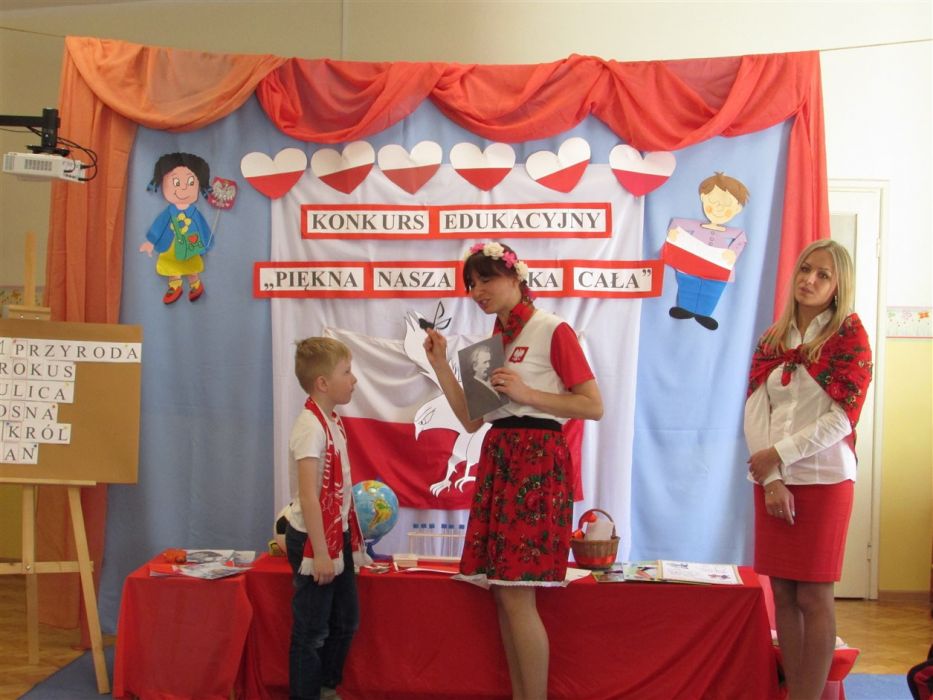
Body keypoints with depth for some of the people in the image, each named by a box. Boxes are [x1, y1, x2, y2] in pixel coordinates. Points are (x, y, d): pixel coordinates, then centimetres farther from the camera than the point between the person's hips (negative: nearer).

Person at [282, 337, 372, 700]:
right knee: (311, 632, 2)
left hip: (339, 535, 10)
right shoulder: (310, 426, -20)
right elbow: (308, 496, -25)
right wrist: (319, 552, -25)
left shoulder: (332, 422, 9)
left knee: (345, 621, 20)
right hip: (313, 539, -10)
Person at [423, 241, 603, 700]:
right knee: (502, 592, 8)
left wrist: (527, 394, -16)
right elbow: (471, 419, 14)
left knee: (516, 593, -9)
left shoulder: (552, 331, -6)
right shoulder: (492, 341, 16)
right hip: (497, 460, 8)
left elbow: (594, 406, -9)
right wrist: (440, 365, 6)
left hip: (537, 461, -8)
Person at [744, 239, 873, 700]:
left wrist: (779, 454, -12)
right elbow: (754, 412, 3)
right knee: (783, 593, 7)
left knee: (814, 596, -2)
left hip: (823, 480, -4)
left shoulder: (849, 335, -2)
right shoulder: (772, 340, 11)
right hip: (772, 482, 5)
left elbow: (842, 417, -10)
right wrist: (771, 481, -8)